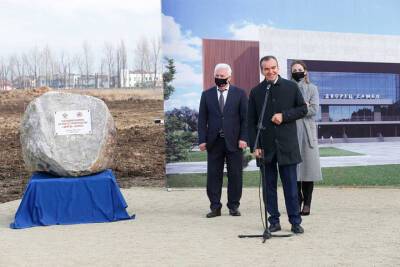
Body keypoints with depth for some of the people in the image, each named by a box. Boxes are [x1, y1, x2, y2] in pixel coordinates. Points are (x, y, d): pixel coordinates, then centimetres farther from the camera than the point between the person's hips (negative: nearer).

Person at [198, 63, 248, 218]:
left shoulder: (239, 94, 5)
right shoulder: (207, 95, 9)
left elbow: (245, 118, 2)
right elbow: (202, 119, 7)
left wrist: (243, 138, -7)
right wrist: (202, 140, -2)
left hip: (234, 141, -1)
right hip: (214, 141, 1)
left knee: (235, 175, 3)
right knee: (213, 175, 2)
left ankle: (234, 206, 14)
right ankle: (215, 207, 8)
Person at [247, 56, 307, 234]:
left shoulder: (291, 87, 4)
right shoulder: (256, 92, 6)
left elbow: (303, 109, 6)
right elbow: (251, 122, 5)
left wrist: (284, 116, -10)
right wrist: (254, 146, -3)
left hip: (287, 145, -1)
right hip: (265, 146, 1)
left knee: (291, 185, 2)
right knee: (269, 186, 6)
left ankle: (295, 222, 9)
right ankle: (274, 221, 15)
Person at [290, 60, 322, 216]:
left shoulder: (312, 88, 9)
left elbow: (314, 110, -3)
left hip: (307, 132, 0)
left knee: (308, 168, -3)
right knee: (294, 168, 0)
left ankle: (307, 203, 2)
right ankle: (297, 202, 9)